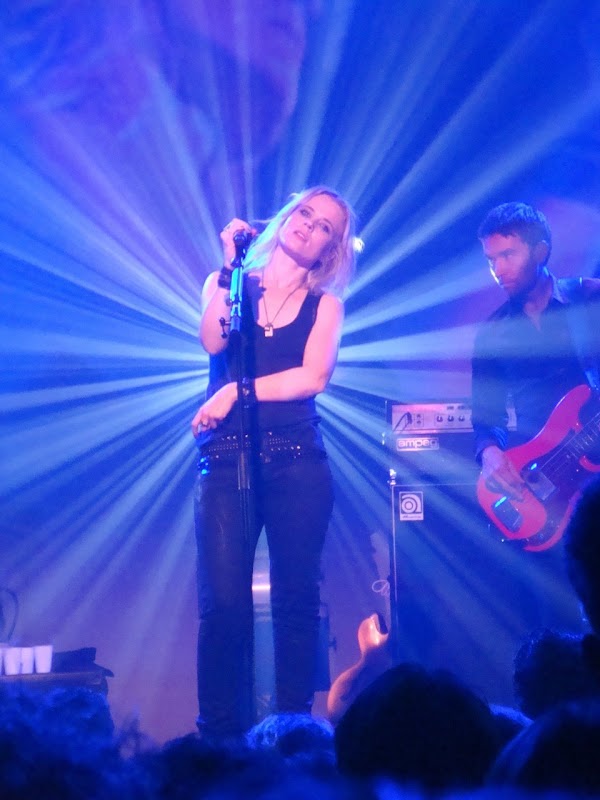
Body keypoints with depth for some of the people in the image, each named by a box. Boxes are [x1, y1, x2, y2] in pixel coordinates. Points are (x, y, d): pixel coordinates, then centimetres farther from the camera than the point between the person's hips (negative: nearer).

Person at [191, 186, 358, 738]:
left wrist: (238, 392, -11)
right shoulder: (229, 283, 13)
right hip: (226, 459, -1)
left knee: (296, 598, -3)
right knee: (224, 600, -10)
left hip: (296, 459, 1)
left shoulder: (325, 304, 12)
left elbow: (314, 376, -5)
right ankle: (223, 736, -6)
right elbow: (213, 341, -7)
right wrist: (231, 266, -8)